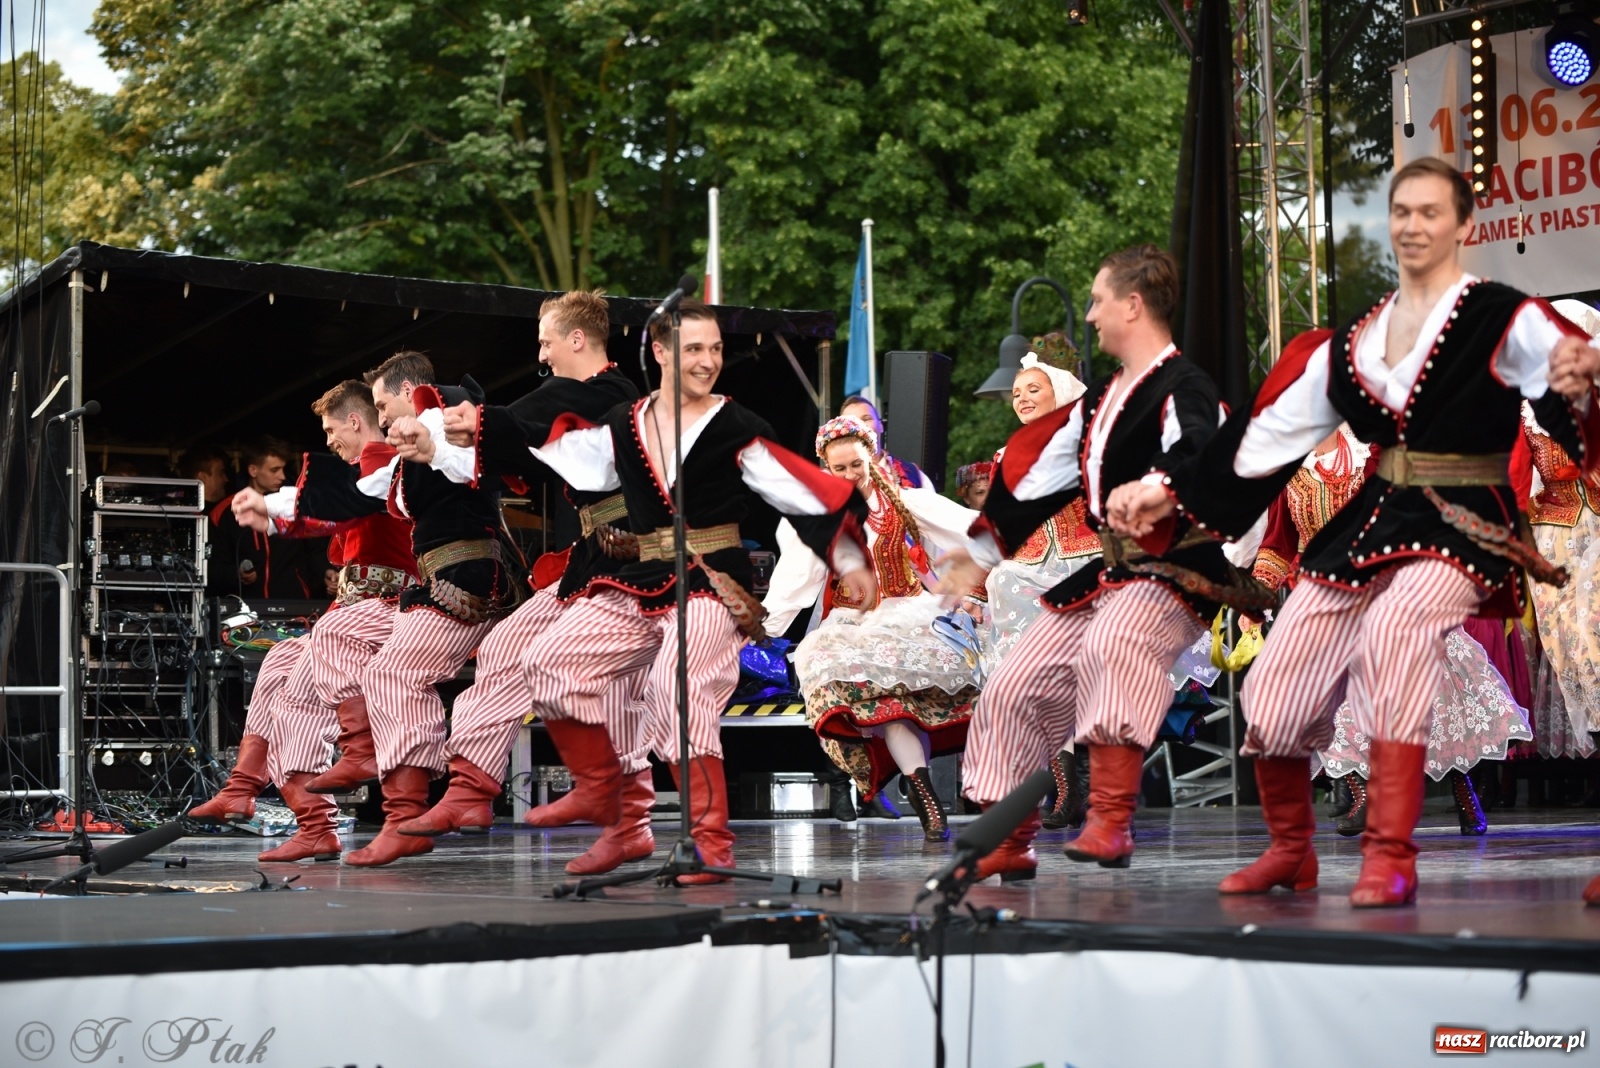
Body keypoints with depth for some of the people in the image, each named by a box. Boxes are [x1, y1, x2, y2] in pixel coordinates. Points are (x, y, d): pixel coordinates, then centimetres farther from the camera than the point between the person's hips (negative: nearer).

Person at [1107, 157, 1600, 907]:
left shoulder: (1504, 319, -2)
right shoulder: (1351, 343, 14)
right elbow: (1268, 432, 17)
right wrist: (1168, 489, 13)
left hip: (1463, 529, -6)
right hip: (1370, 525, 6)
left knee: (1393, 626, -37)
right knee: (1272, 698, -2)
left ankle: (1391, 858, -33)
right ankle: (1290, 853, 25)